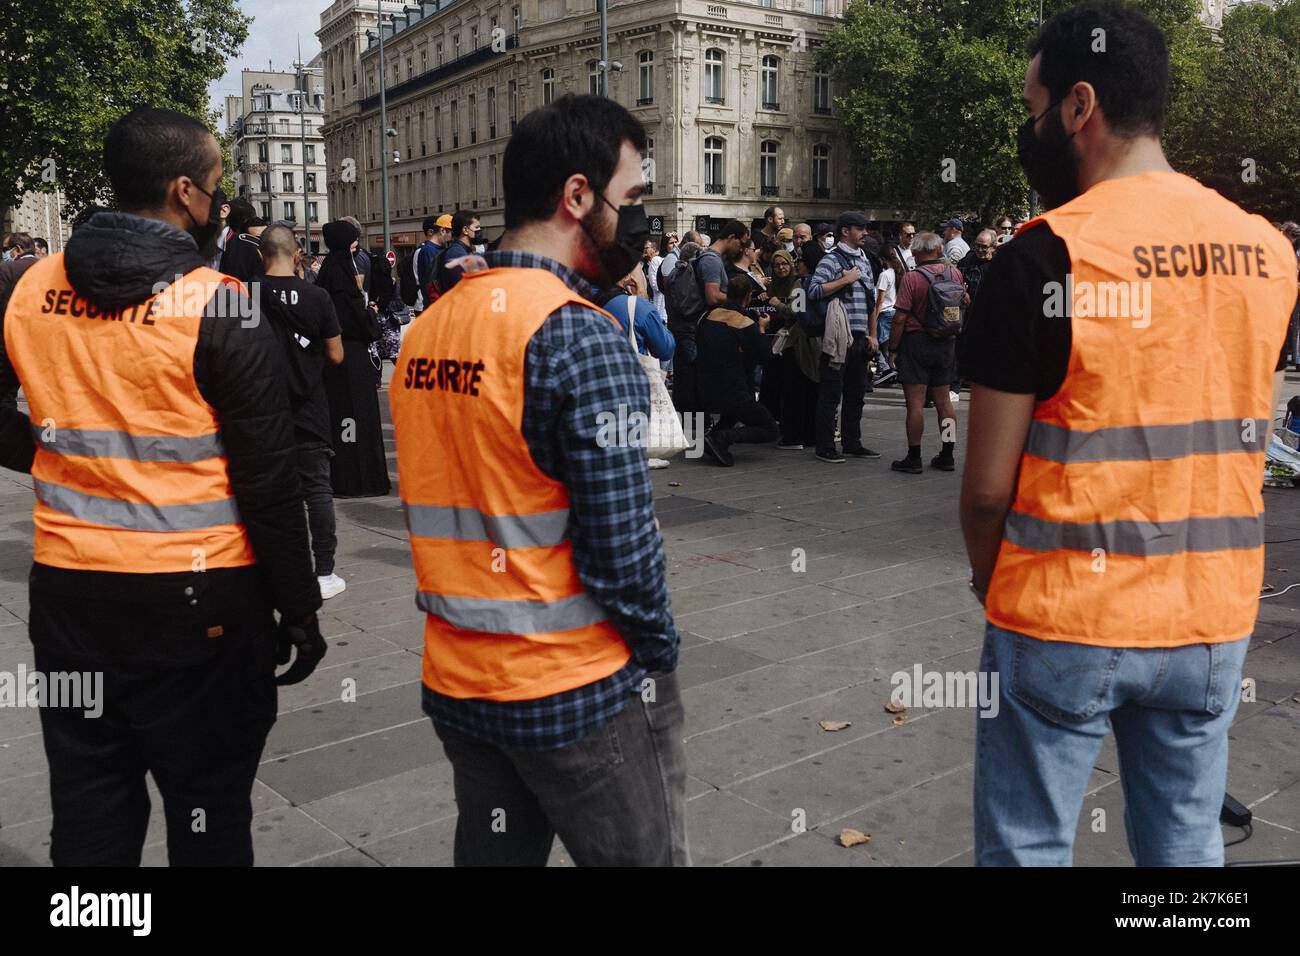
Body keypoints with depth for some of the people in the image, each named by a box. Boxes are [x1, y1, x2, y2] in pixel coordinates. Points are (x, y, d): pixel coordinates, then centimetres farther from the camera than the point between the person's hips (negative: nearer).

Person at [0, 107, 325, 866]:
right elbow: (268, 481, -13)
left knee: (89, 814, 18)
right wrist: (301, 609, -5)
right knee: (209, 816, 12)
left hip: (67, 590, 5)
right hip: (197, 601, -4)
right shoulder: (221, 309, -13)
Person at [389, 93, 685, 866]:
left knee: (493, 850, 21)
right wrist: (660, 655, -5)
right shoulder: (579, 334, -18)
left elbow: (440, 510, 10)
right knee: (641, 855, 10)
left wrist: (479, 631, 16)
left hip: (456, 684, 7)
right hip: (580, 692, -7)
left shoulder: (429, 326, 5)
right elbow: (623, 545, -20)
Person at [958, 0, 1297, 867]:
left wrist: (989, 578, 6)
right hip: (1215, 615, 6)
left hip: (1063, 617, -5)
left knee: (1028, 848, 11)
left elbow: (988, 486, -12)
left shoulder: (1046, 254, -15)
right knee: (1187, 844, 19)